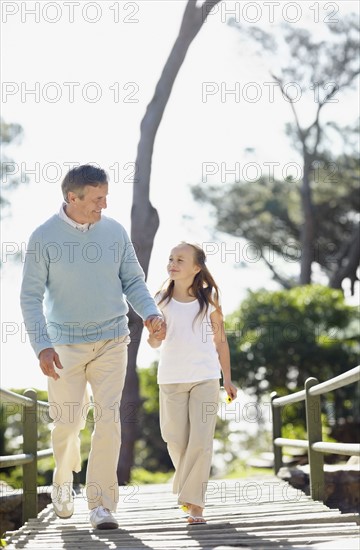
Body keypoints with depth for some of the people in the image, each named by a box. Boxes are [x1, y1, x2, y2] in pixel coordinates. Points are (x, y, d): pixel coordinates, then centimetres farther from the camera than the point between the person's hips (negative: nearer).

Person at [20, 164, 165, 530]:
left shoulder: (115, 231, 0)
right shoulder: (44, 237, -8)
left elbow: (133, 281, 7)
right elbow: (30, 297, -7)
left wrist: (151, 314, -12)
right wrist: (42, 346, -17)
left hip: (112, 340, 2)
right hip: (65, 344, -1)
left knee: (108, 418, -8)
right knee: (68, 422, 4)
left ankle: (101, 504, -3)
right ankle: (63, 479, 37)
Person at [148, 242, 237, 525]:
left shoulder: (208, 301, 1)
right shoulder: (162, 300, 2)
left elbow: (220, 341, 8)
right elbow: (154, 341, 0)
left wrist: (227, 378, 6)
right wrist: (155, 337, -24)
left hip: (205, 378, -1)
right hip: (171, 379, 1)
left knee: (201, 440, -9)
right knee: (176, 440, 5)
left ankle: (194, 503, -5)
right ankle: (187, 486, 32)